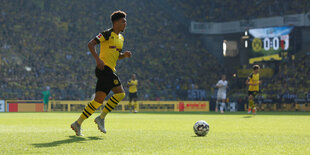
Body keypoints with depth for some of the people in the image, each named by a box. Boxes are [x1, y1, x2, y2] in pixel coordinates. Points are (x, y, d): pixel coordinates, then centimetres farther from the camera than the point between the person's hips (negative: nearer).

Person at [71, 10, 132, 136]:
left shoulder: (121, 38, 21)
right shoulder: (108, 34, -6)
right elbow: (90, 44, -12)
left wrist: (125, 55, 10)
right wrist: (97, 59, -23)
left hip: (110, 70, 9)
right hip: (104, 68, -9)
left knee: (98, 100, 3)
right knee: (120, 93, -16)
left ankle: (78, 123, 5)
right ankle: (101, 118, -10)